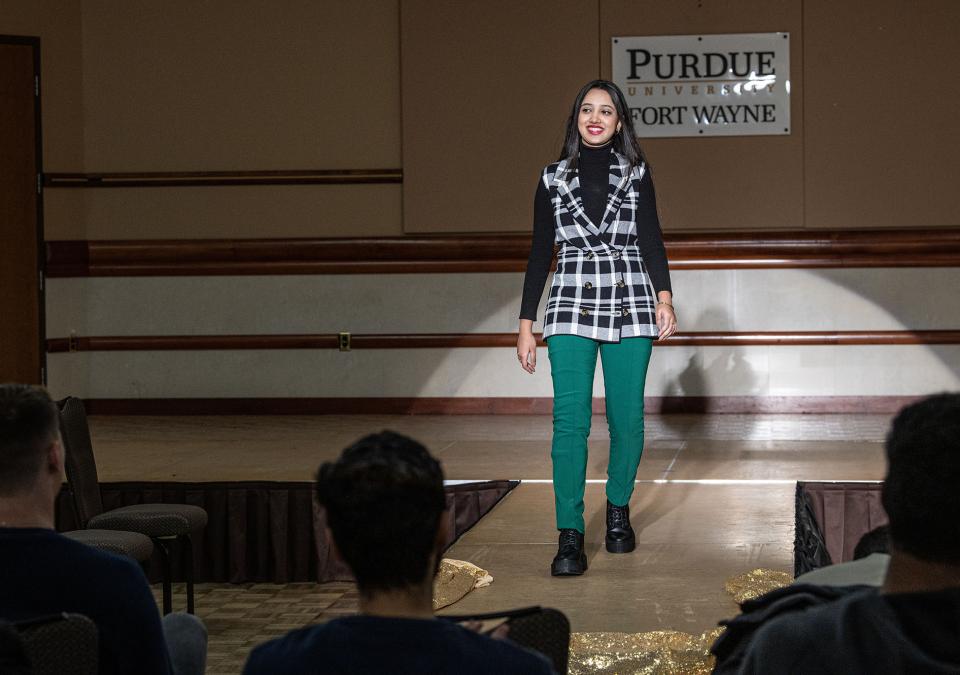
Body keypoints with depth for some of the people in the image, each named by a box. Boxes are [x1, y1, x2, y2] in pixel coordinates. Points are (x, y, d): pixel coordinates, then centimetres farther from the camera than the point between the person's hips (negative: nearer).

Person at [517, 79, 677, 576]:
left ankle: (618, 509, 26)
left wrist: (664, 297, -14)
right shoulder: (554, 177, 10)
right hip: (571, 305, 0)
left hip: (629, 303, 0)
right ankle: (570, 537, -10)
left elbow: (651, 238, 0)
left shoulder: (636, 174, 8)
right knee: (570, 420, -10)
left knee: (627, 419, 3)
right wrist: (526, 325, 7)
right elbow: (540, 252, 10)